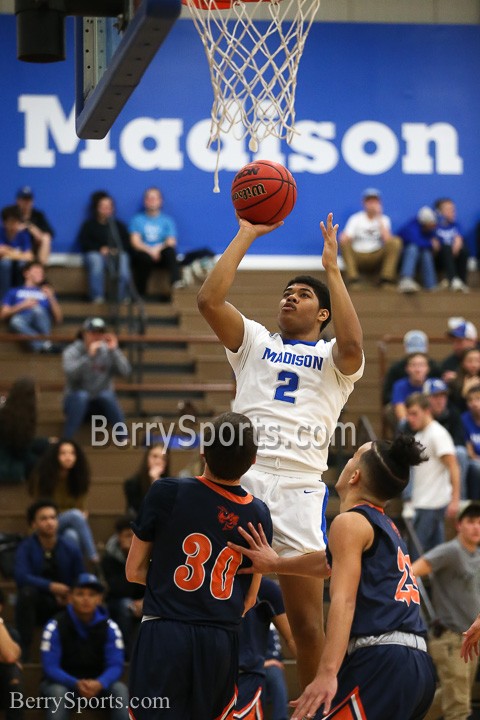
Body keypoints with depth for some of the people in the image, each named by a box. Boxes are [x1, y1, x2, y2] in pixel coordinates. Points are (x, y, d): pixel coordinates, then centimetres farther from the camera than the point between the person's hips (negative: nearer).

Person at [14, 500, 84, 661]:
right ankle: (23, 648, -27)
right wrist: (51, 586, -36)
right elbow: (21, 577, -25)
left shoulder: (71, 551, -2)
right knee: (27, 592, -35)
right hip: (36, 607, -2)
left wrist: (69, 596, -22)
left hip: (63, 606, 2)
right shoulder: (26, 548, -10)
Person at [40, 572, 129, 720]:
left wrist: (99, 684, -35)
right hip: (63, 683, -2)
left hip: (97, 684, 2)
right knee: (58, 693, -36)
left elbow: (115, 665, -12)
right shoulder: (55, 626, -13)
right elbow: (50, 667, -18)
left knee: (120, 690, -28)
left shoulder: (110, 627, -6)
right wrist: (77, 684, -35)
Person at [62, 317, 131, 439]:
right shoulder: (72, 351, -6)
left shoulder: (108, 351, -1)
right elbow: (71, 373, -27)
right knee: (81, 395, -34)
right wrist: (89, 356, -36)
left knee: (107, 395, -31)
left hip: (103, 402, 2)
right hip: (77, 401, -2)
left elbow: (125, 371, -15)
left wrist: (115, 350, -24)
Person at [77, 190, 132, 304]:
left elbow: (127, 242, 12)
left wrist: (117, 250, -9)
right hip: (96, 253, -1)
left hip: (117, 253, 1)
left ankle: (123, 296, -38)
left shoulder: (118, 225, 22)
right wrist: (100, 248, -11)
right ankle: (97, 296, -42)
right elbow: (83, 241, 3)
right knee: (96, 260, -39)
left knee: (123, 260, -36)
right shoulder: (89, 225, 17)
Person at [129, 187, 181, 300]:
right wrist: (150, 250, -18)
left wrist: (159, 248, -18)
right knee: (145, 257, -38)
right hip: (143, 253, -1)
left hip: (161, 253, 1)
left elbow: (171, 242, 2)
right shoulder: (138, 219, 15)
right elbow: (135, 242, 1)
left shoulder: (167, 220, 16)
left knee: (170, 251, -35)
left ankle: (176, 285, -48)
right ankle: (139, 293, -26)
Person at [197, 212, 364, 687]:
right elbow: (208, 300, 4)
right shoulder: (255, 341, 20)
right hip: (242, 477, 1)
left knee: (306, 620, -1)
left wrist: (331, 267, -7)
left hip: (300, 487, -1)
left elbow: (351, 343, -11)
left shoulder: (333, 358, 14)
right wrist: (247, 235, 4)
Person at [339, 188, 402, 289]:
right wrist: (345, 238, -32)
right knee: (344, 242, -29)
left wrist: (379, 218, -12)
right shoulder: (355, 219, 5)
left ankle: (387, 278, -25)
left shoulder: (384, 219, 7)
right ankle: (352, 278, -31)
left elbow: (387, 239, -13)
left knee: (395, 242, -23)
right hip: (358, 256, -1)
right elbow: (345, 237, -8)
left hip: (377, 257, 1)